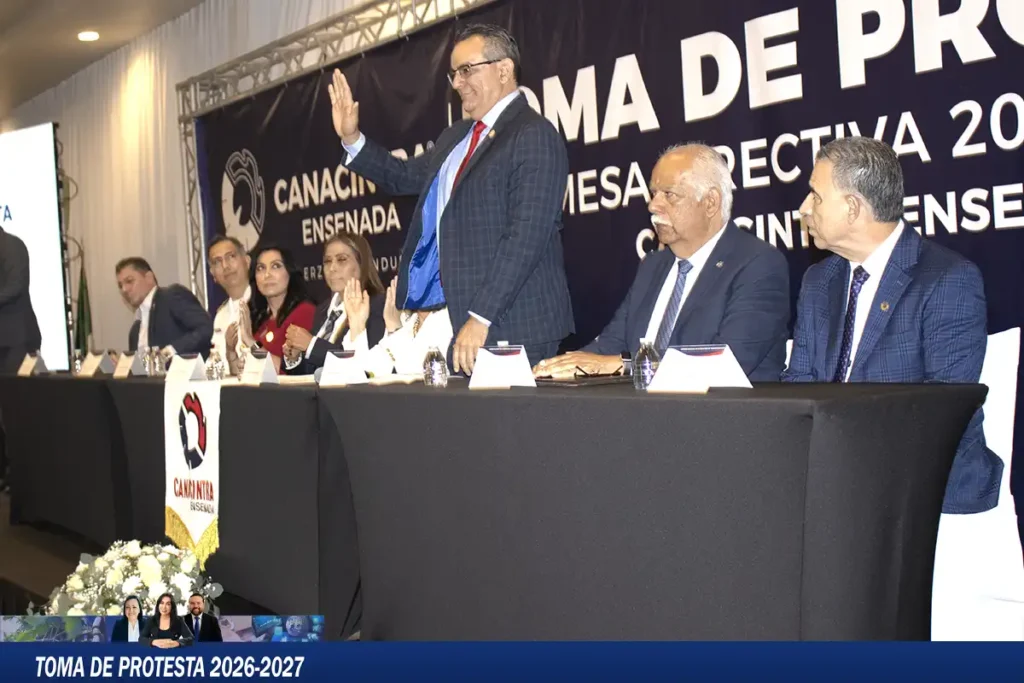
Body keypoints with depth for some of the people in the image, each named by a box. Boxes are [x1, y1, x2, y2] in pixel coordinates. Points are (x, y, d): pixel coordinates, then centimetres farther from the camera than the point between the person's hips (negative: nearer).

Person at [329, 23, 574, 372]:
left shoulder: (535, 136, -10)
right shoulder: (456, 136, 17)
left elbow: (526, 236, -18)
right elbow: (405, 176, 31)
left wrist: (481, 317, -22)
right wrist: (351, 138, 17)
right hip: (454, 319, 7)